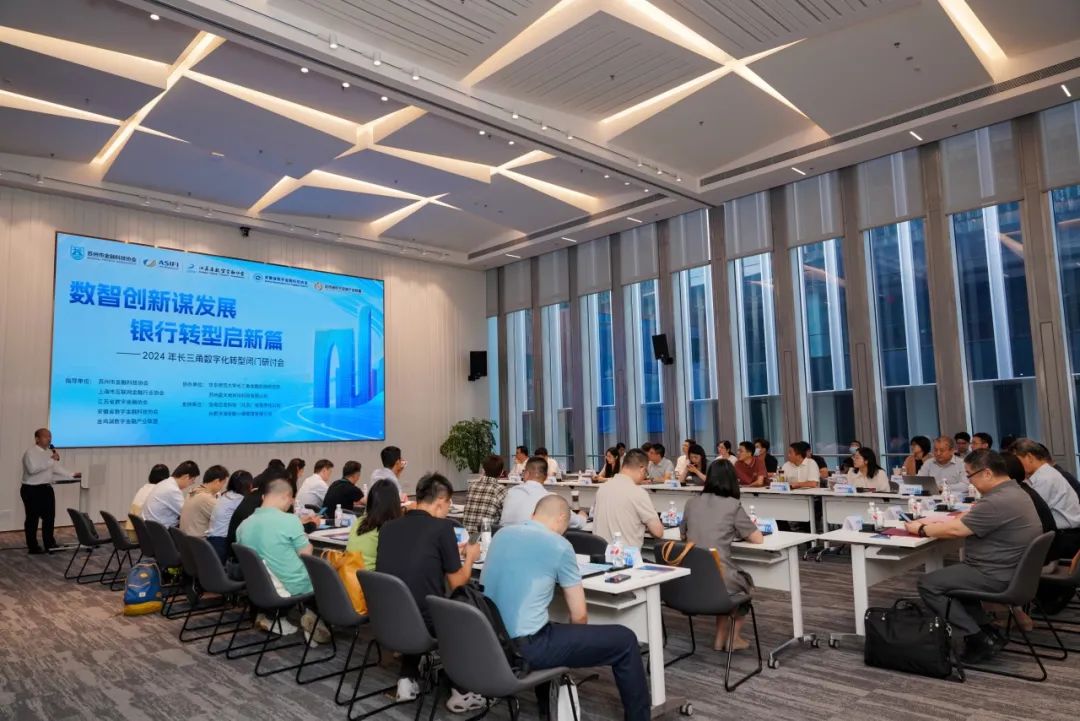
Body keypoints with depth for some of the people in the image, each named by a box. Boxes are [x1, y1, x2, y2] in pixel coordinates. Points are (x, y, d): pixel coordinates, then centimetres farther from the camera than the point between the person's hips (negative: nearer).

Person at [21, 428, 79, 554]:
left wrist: (72, 475, 3)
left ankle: (49, 543, 21)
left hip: (46, 488, 8)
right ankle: (33, 547, 11)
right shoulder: (30, 452, -14)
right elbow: (32, 469, -29)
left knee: (49, 517, 11)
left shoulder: (49, 452, 12)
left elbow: (56, 468, 13)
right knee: (33, 519, 2)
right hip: (32, 490, -8)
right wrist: (50, 461, -28)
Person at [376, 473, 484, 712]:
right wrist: (470, 558, 17)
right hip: (427, 624, -5)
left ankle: (407, 680, 29)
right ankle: (461, 692, 24)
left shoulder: (387, 528, 5)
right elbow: (456, 583, -2)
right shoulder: (442, 527, -11)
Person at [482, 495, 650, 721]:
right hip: (524, 647, -7)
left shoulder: (501, 534, 9)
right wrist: (575, 638, 18)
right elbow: (579, 616, -3)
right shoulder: (559, 545, -8)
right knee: (624, 639, 5)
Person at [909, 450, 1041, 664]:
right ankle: (987, 630, 17)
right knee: (947, 574, 25)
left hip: (998, 576, -11)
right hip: (1009, 569, 11)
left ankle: (980, 639, -4)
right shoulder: (1010, 491, 9)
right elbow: (966, 521, 15)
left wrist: (921, 530, -8)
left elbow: (955, 530, -23)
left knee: (928, 584, -7)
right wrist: (931, 524, 7)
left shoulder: (998, 501, -26)